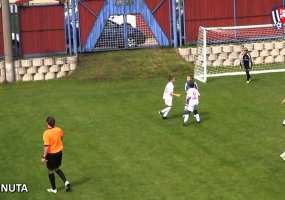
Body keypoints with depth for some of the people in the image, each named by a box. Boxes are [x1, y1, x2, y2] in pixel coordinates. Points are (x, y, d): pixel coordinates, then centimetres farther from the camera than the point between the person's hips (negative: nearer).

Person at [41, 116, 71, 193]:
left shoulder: (46, 133, -24)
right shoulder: (59, 130, -6)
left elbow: (46, 146, -25)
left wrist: (44, 157, -19)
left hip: (51, 154, -6)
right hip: (59, 152, 6)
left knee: (50, 171, 13)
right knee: (57, 169, 25)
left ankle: (53, 189, 24)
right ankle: (66, 182, 8)